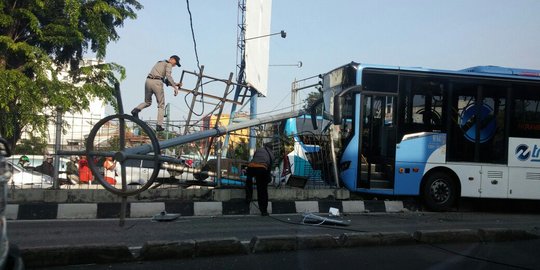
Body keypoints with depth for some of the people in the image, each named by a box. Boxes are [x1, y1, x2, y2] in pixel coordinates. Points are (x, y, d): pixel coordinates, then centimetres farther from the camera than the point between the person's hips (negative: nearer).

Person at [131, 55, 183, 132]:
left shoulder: (159, 63, 32)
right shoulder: (168, 64, 7)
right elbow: (168, 76, -12)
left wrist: (175, 84, 22)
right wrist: (175, 87, -15)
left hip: (148, 81, 7)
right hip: (157, 82, -7)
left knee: (147, 102, 22)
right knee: (161, 105, 3)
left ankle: (136, 109, -6)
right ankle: (159, 125, -3)